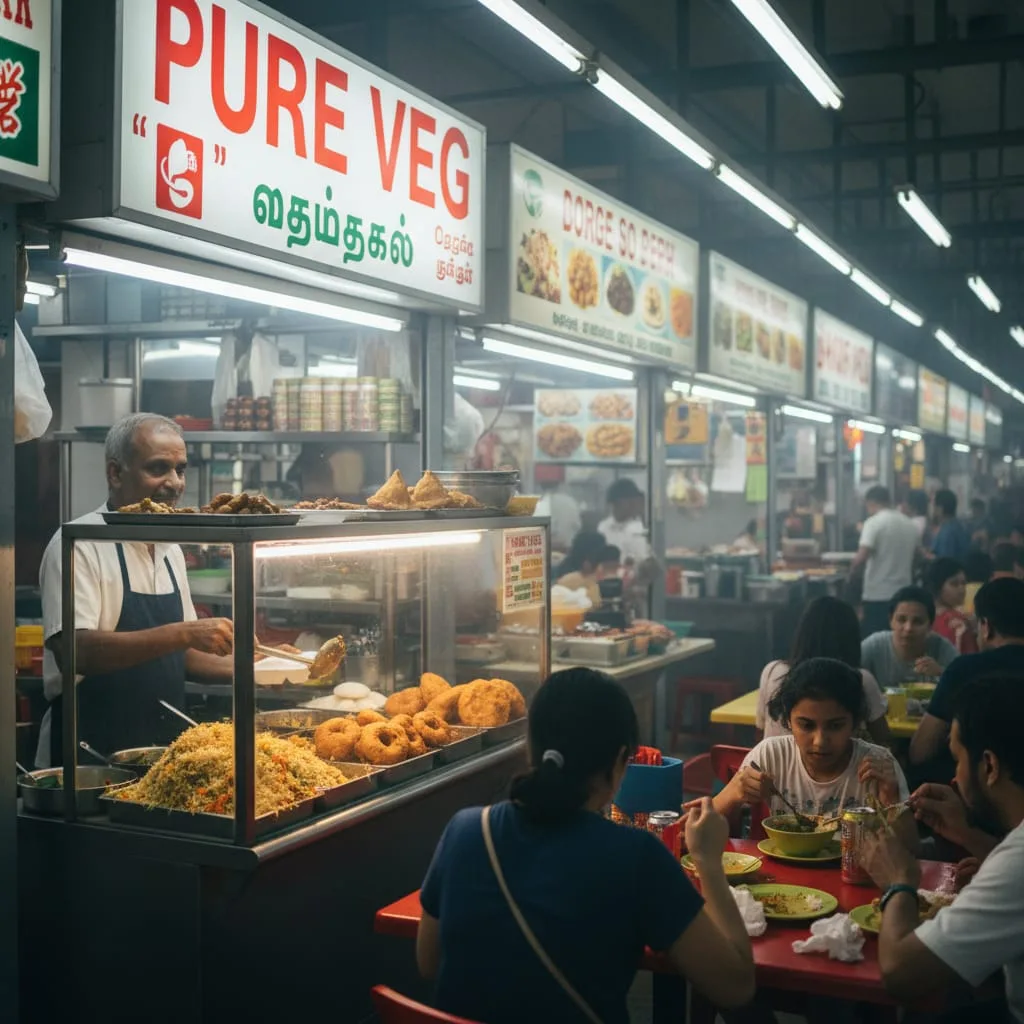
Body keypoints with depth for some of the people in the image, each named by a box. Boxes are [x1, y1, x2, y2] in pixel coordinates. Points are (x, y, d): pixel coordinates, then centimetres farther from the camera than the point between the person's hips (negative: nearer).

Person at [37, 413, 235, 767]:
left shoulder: (170, 549, 11)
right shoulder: (78, 546, -12)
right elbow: (74, 651, -25)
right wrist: (184, 633, -30)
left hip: (161, 752, 7)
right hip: (88, 757, -6)